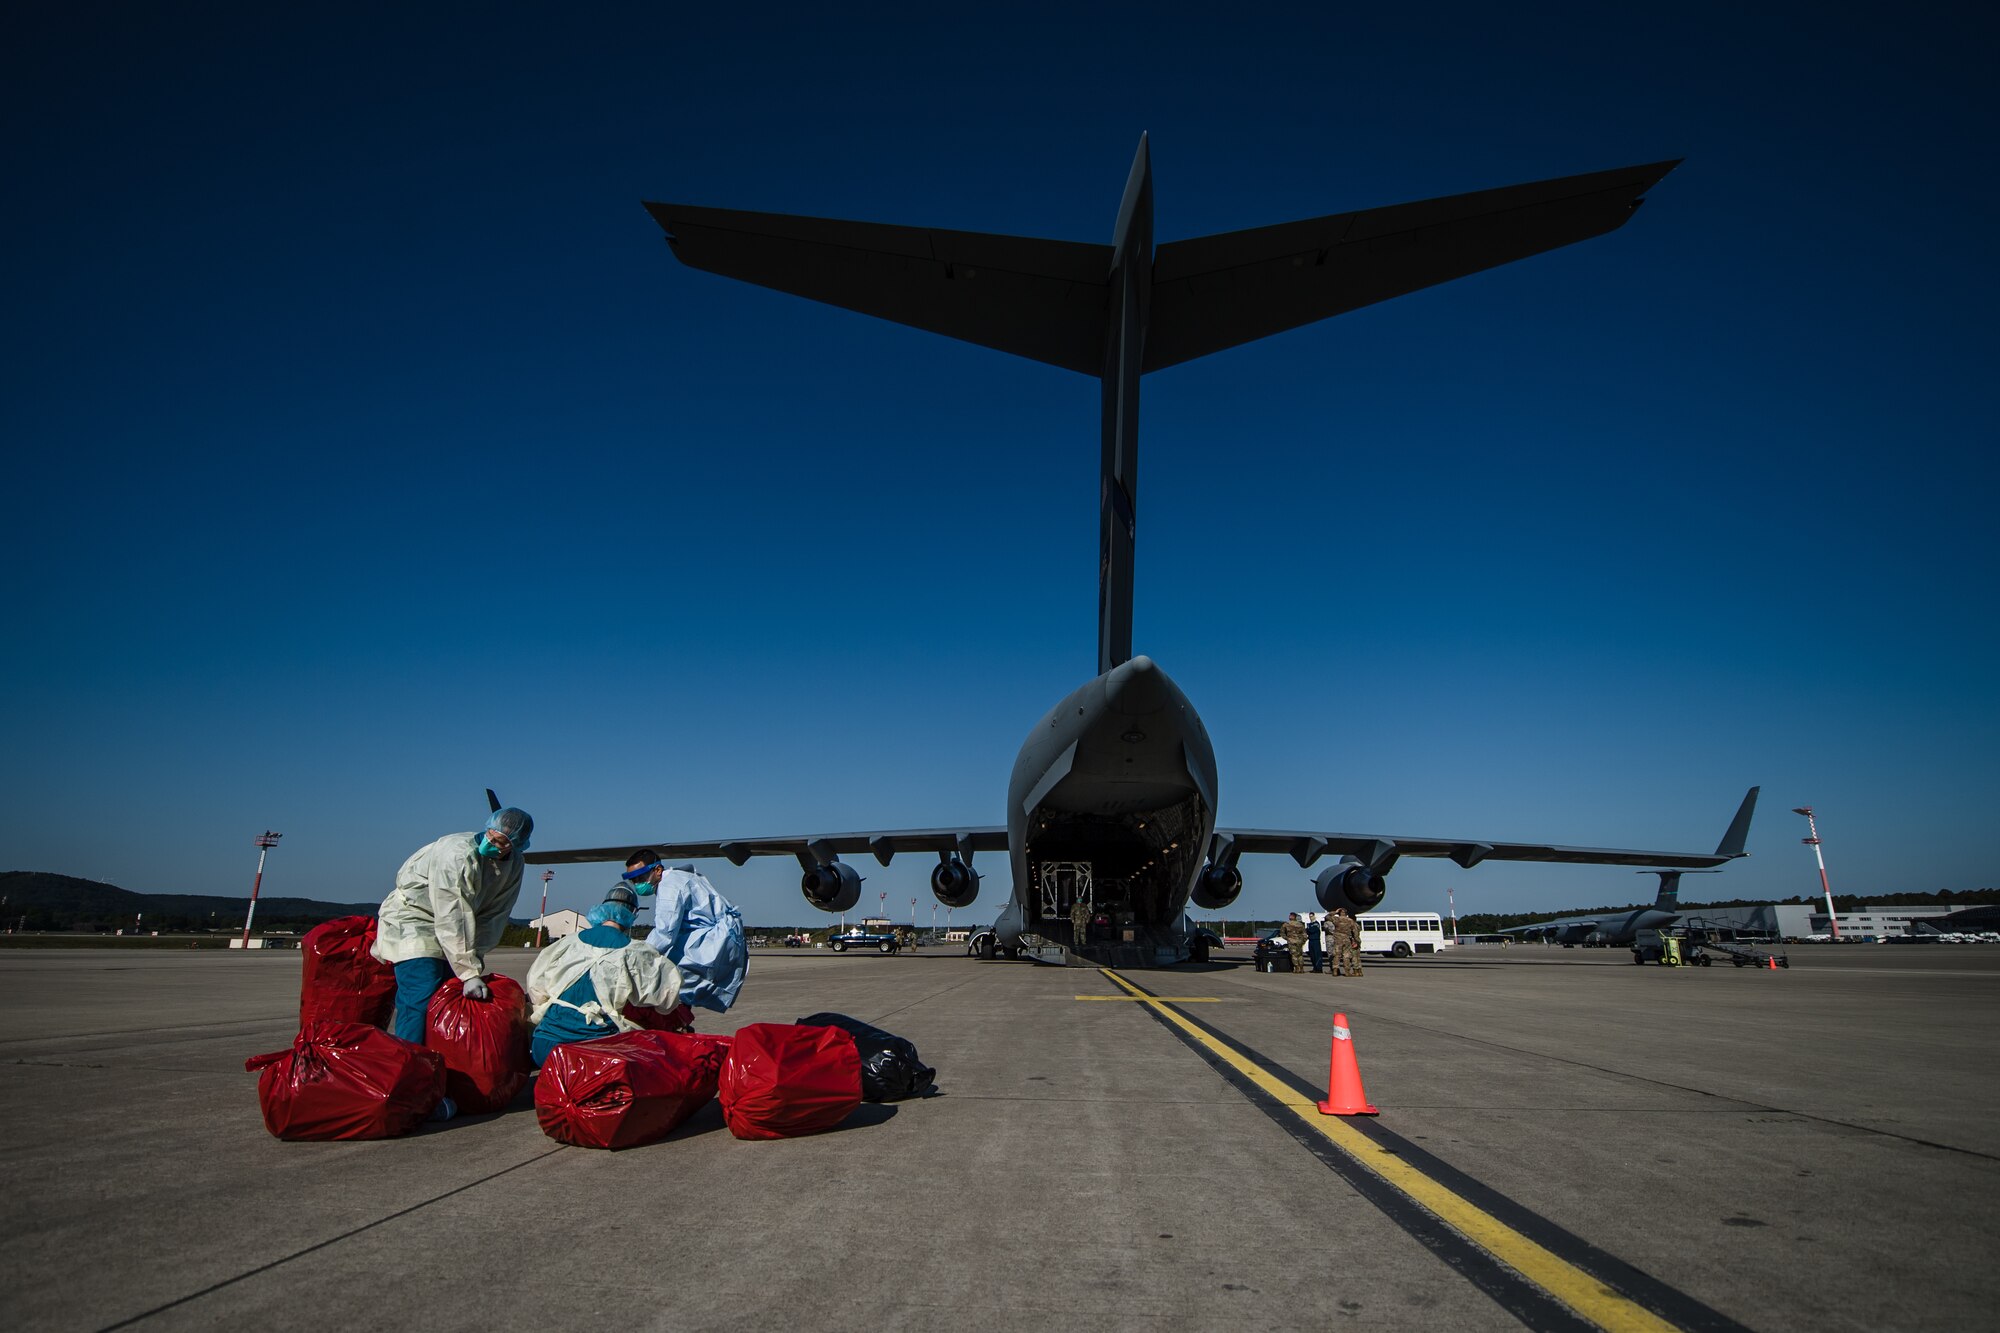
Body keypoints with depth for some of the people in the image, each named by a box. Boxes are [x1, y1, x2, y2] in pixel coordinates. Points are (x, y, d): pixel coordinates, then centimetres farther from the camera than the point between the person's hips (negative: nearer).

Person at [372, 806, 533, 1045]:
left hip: (446, 934, 7)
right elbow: (453, 920, -33)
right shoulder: (458, 854, -31)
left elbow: (493, 917, -6)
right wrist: (470, 973, -33)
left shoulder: (514, 866, -8)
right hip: (411, 917, -7)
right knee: (421, 998, -19)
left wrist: (475, 960, -16)